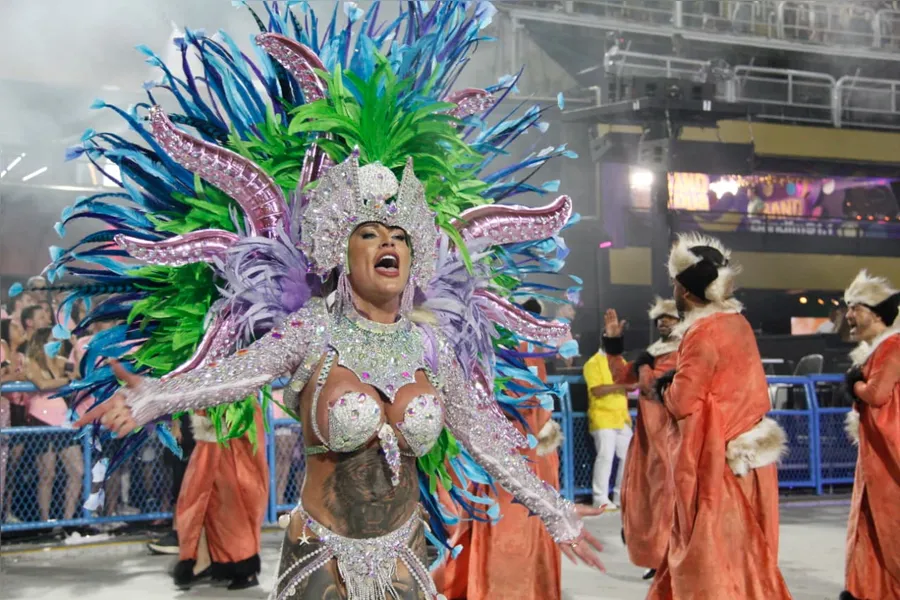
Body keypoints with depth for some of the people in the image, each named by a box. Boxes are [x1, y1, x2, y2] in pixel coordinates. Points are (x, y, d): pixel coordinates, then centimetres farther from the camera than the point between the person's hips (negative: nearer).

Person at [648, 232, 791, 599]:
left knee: (714, 552, 0)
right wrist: (680, 378, 7)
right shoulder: (737, 322, 7)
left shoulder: (703, 333, -19)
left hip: (719, 459, -9)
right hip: (745, 452, 9)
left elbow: (682, 402, -18)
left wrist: (664, 387, 2)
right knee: (738, 551, 16)